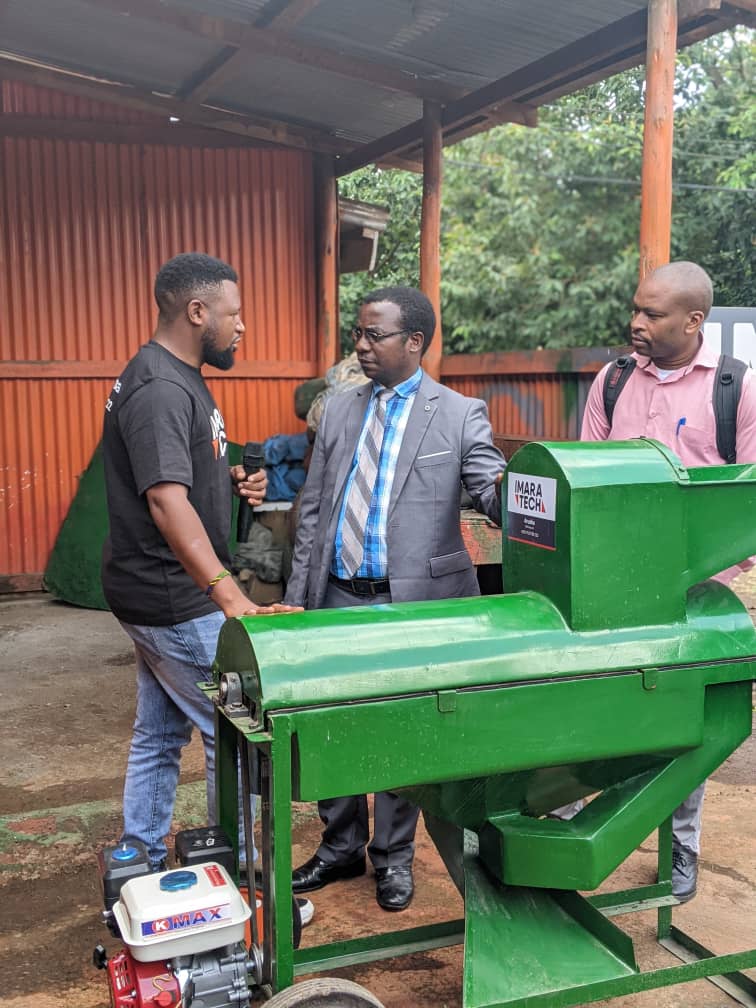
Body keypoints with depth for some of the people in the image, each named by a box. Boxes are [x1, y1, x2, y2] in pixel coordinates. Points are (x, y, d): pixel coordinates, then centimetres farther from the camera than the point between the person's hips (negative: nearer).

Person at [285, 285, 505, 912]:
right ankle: (341, 849, 34)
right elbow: (313, 512, 10)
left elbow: (498, 494, -13)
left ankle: (393, 857, 30)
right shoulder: (339, 413, 9)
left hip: (412, 602, -4)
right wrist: (297, 597, 7)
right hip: (338, 598, 4)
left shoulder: (459, 415, -3)